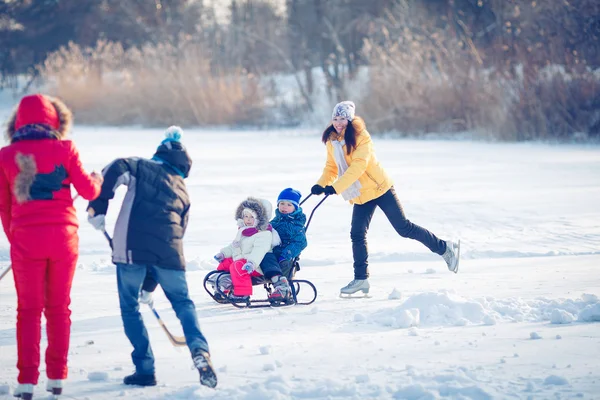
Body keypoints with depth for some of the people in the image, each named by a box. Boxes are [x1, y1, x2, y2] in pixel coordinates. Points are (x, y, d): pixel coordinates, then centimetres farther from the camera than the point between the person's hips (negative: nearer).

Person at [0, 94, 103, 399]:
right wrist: (96, 179, 21)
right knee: (59, 308, 13)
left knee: (28, 309, 7)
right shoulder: (64, 149, -4)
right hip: (63, 237, 0)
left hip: (25, 239, 0)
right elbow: (88, 191, -1)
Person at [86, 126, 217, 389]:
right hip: (169, 249, 3)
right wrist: (150, 283, 33)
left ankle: (145, 369, 7)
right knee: (182, 302, 18)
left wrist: (98, 207, -3)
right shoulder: (182, 192, 26)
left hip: (132, 246, -3)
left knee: (129, 307, 11)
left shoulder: (142, 167, 16)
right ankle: (199, 348, -6)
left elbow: (116, 170, -7)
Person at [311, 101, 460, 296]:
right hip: (360, 196, 6)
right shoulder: (332, 142, 3)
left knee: (403, 227, -3)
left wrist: (335, 188, -34)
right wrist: (321, 185, -11)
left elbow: (358, 166, -27)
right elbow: (331, 168, 9)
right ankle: (361, 279, 8)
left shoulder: (361, 137, -18)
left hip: (378, 187, -6)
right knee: (357, 234, -2)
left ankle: (445, 248, 11)